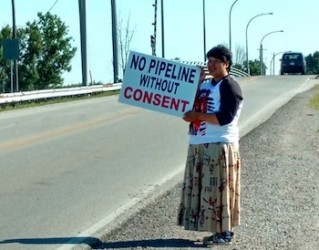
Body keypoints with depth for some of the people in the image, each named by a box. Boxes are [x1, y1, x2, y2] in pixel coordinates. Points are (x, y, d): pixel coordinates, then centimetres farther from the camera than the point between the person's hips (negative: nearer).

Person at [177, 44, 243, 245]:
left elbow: (225, 118, -18)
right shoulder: (205, 85, 17)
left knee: (219, 189, -4)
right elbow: (191, 105, 20)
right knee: (204, 189, 10)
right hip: (199, 145, 9)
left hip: (219, 146, -8)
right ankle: (217, 230, 19)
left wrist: (197, 116, -14)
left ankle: (226, 232, 6)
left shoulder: (230, 86, -9)